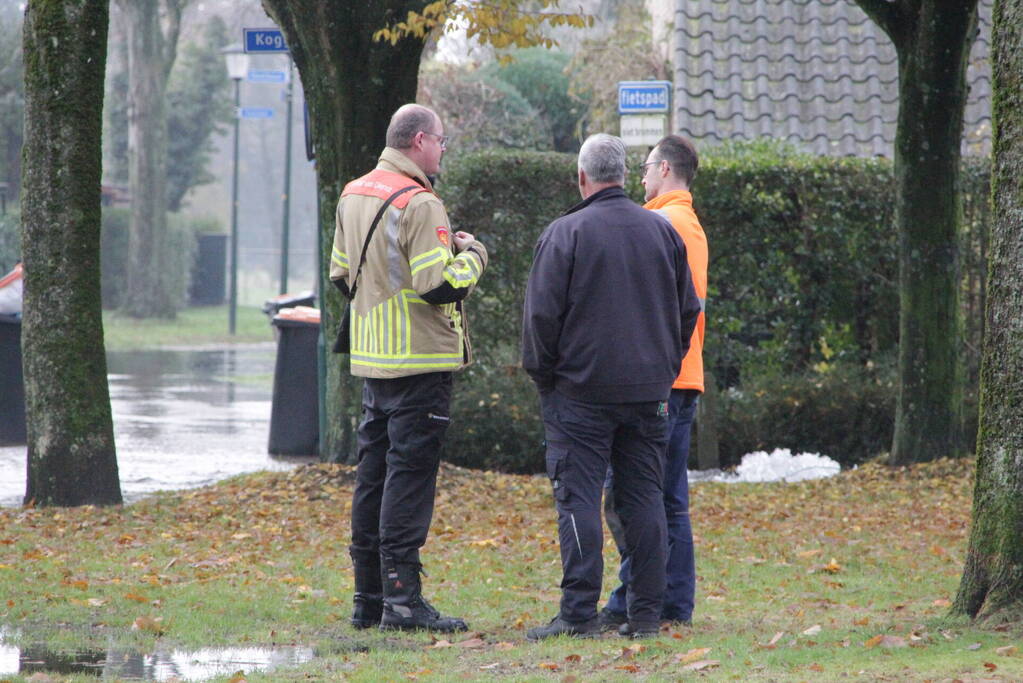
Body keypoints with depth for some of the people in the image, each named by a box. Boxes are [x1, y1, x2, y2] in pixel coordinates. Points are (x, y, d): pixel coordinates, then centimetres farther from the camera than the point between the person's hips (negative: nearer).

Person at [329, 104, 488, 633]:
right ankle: (402, 600, -9)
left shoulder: (352, 196, 11)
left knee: (373, 473, 12)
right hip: (419, 361, -8)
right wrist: (472, 255, -5)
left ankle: (368, 599, 15)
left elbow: (341, 274, 18)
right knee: (410, 474, -7)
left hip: (371, 358, 8)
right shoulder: (419, 204, -17)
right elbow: (439, 285, -22)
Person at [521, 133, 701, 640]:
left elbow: (542, 315, -8)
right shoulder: (662, 231, 9)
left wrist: (542, 375, 4)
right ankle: (646, 612, 5)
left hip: (581, 390, -5)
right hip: (648, 389, 5)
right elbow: (687, 311, 16)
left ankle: (579, 612, -9)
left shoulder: (565, 234, -7)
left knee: (579, 498, -4)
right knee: (643, 497, 7)